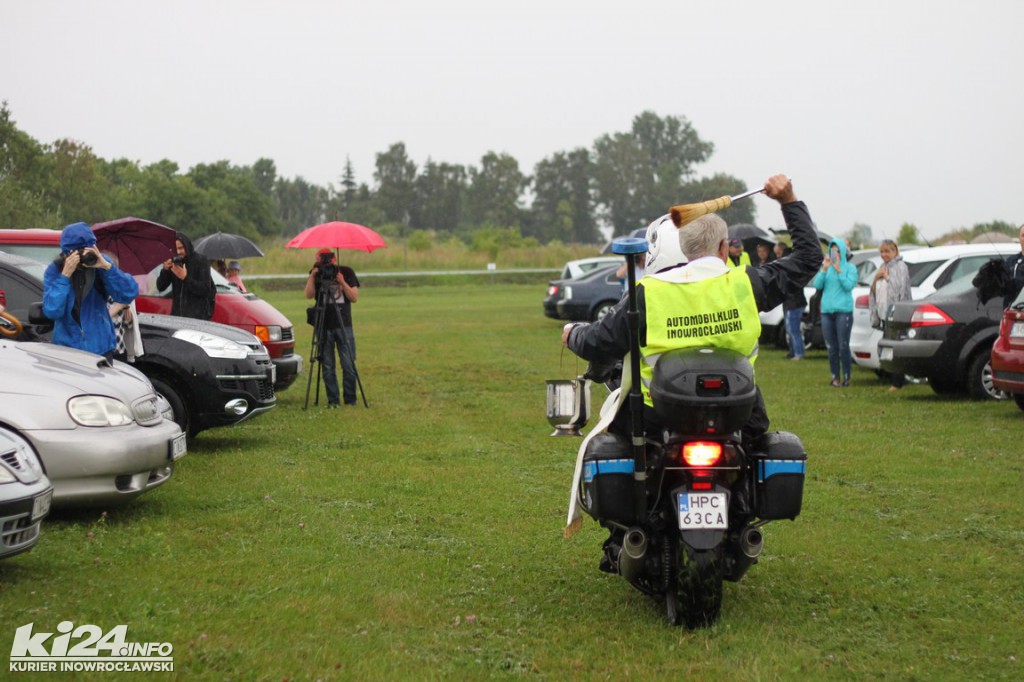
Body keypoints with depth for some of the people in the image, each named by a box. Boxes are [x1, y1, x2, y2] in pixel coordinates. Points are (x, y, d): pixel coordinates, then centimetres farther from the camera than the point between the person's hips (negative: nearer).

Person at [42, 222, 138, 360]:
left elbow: (129, 294, -13)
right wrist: (65, 275, -23)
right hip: (67, 347, -1)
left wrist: (107, 267, -24)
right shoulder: (55, 270, -5)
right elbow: (52, 311, -17)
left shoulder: (100, 262, -3)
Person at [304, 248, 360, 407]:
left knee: (348, 365, -4)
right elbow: (309, 295, -9)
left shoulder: (347, 272, 3)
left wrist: (342, 282, -16)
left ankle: (350, 399, 5)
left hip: (344, 325, -1)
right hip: (324, 327, 1)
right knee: (327, 367, 0)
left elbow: (354, 297, -3)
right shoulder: (316, 274, 5)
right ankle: (332, 400, 6)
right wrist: (312, 276, -20)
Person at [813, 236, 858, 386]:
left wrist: (839, 271, -14)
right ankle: (835, 377, 13)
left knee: (843, 346, -5)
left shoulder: (850, 267, 3)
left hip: (843, 311, -3)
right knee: (831, 347, 5)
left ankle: (846, 377, 4)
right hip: (826, 311, 3)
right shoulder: (826, 266, 11)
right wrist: (824, 269, -9)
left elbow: (849, 285, -10)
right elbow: (817, 285, 1)